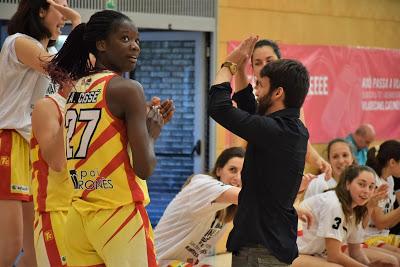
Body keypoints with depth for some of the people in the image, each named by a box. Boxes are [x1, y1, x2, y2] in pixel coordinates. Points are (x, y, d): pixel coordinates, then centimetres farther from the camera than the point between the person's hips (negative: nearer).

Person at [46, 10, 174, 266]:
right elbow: (144, 168, -16)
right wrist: (153, 133, 3)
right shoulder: (127, 89, -11)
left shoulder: (75, 90, 12)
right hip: (120, 214, -7)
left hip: (79, 215, 8)